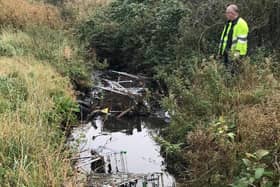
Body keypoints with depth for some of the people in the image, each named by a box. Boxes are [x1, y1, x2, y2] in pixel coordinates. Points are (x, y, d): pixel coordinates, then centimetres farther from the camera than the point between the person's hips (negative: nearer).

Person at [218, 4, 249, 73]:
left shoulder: (241, 23, -13)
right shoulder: (228, 23, 17)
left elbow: (241, 39, -19)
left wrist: (238, 52, -24)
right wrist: (220, 50, 21)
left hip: (234, 53, -9)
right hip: (226, 51, 9)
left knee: (233, 71, -11)